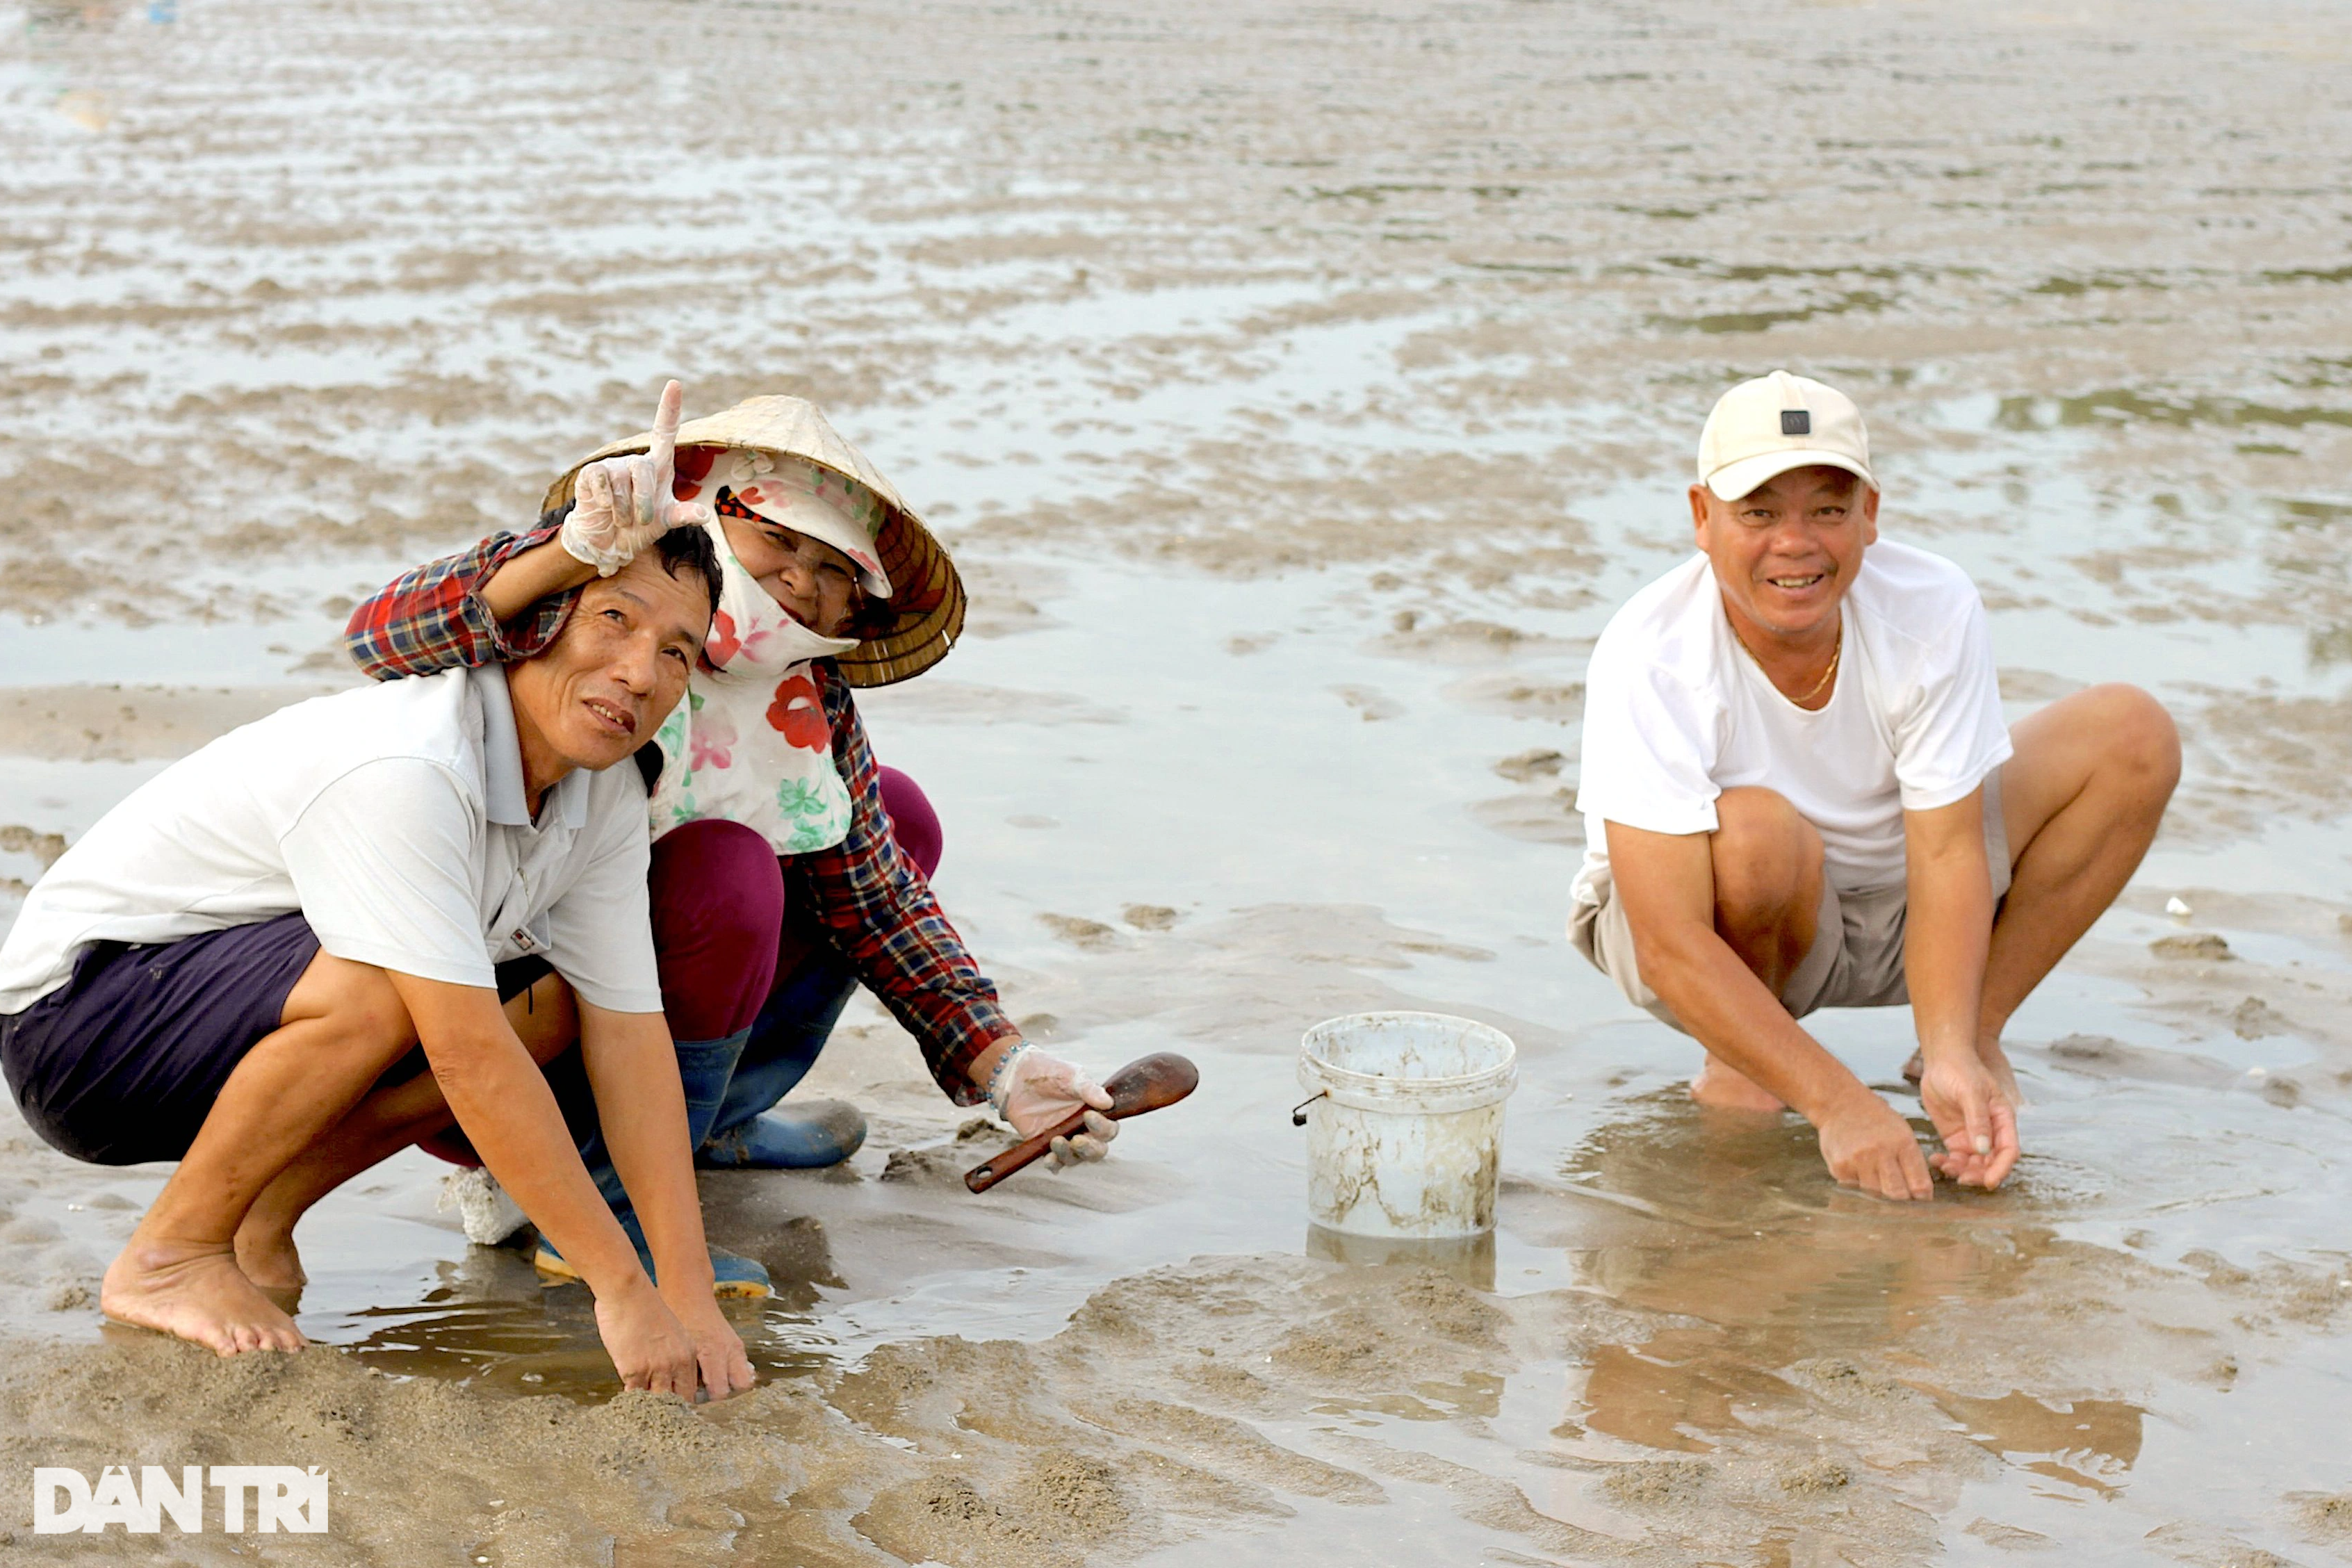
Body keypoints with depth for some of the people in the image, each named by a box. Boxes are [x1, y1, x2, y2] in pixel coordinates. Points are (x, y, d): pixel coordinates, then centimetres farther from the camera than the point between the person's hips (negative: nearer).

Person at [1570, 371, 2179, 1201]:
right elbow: (1672, 948, -34)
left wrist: (1953, 1056, -36)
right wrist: (1838, 1103, -41)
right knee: (1756, 830, -39)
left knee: (2133, 736, -11)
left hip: (1889, 903, 4)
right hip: (1721, 924, -4)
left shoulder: (1935, 609, -20)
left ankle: (1975, 1040, -3)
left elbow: (1948, 857, -21)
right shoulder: (1650, 658, -30)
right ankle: (1734, 1065, -9)